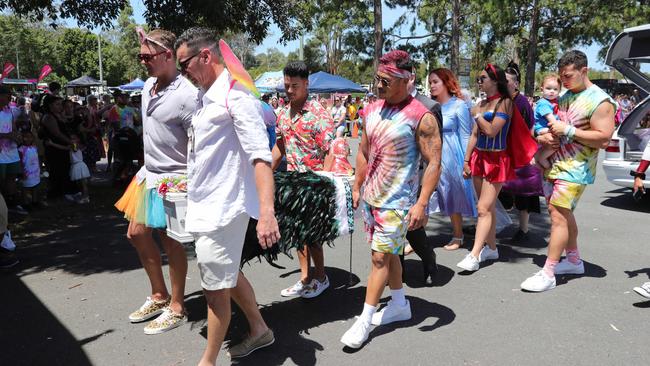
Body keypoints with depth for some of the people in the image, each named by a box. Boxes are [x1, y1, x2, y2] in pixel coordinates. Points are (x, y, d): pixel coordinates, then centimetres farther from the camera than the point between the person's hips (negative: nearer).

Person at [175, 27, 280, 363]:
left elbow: (260, 156, -25)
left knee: (216, 287, 4)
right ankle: (259, 330, 41)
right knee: (228, 276, 22)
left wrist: (266, 212, -35)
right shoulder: (207, 96, 11)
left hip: (222, 208, -10)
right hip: (204, 205, 10)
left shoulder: (235, 95, -16)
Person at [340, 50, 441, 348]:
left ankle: (364, 320, 8)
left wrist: (421, 203, -22)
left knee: (380, 257, -3)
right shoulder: (373, 110, 5)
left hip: (396, 201, -7)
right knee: (388, 252, 17)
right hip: (370, 197, 7)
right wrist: (357, 187, 15)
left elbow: (434, 163, -16)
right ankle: (400, 305, 34)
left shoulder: (421, 117, -15)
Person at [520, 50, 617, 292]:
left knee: (558, 216, -12)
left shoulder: (600, 101, -10)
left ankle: (547, 274, -9)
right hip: (553, 163, 8)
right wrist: (543, 136, 0)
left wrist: (568, 130, -19)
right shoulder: (564, 96, 12)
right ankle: (574, 261, 31)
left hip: (575, 169, -8)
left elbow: (603, 139, -16)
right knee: (563, 213, 16)